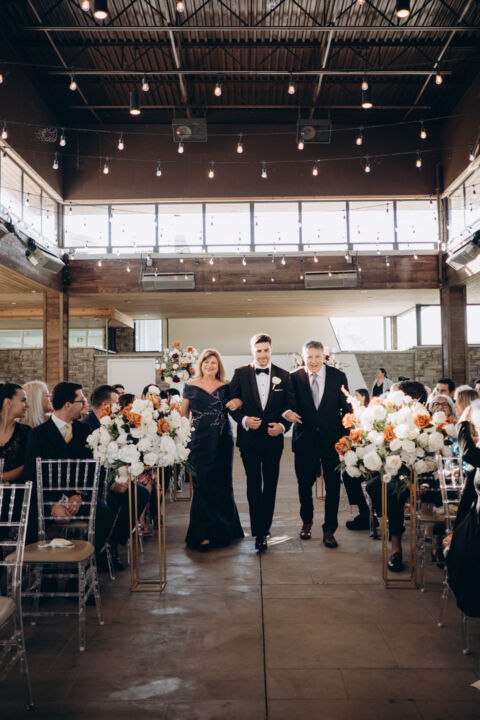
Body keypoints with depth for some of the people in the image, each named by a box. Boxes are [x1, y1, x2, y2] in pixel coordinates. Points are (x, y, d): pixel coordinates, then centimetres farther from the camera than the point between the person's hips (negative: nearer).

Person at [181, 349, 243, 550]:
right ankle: (202, 534, 6)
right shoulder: (190, 386, 5)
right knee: (202, 485, -2)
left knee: (222, 484, 8)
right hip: (199, 442, -1)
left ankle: (223, 529, 24)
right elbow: (183, 415, 8)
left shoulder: (226, 386, 7)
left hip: (222, 442, 1)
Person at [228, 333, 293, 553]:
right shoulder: (240, 374, 1)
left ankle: (265, 527, 27)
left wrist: (282, 425, -12)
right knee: (253, 485, 0)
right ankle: (259, 532, 6)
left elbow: (290, 407, 4)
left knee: (270, 485, 12)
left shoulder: (283, 376, 3)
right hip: (249, 438, -2)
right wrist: (244, 420, -15)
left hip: (273, 438, 2)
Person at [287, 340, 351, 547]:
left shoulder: (338, 376, -1)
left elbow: (346, 408, 1)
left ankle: (329, 530, 19)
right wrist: (287, 412, -19)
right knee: (304, 484, 14)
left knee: (333, 487, 4)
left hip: (332, 440, 0)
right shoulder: (295, 377, -2)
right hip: (305, 440, 1)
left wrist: (346, 437, -4)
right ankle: (306, 521, 38)